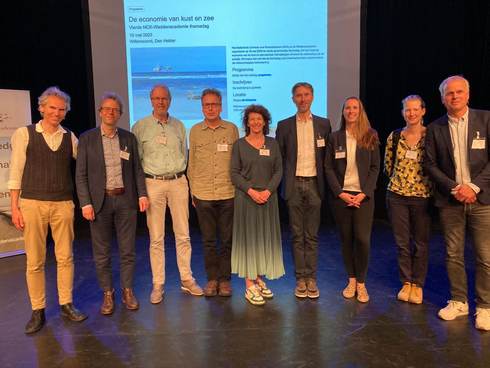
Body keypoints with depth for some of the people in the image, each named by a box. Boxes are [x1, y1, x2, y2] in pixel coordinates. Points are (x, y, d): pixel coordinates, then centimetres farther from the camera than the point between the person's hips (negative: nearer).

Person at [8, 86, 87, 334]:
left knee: (65, 257, 8)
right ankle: (37, 311, 20)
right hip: (32, 203, -2)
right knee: (34, 261, 6)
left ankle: (66, 304, 23)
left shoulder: (70, 137, 6)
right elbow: (15, 173, -1)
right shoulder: (24, 134, 0)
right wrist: (14, 207, -4)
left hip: (63, 204, 2)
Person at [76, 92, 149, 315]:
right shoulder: (87, 138, 0)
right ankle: (107, 294, 23)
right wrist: (85, 203, -9)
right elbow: (81, 174, -1)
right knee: (101, 252, 8)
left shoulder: (129, 138, 6)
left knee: (127, 250, 8)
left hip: (126, 199, 1)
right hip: (99, 201, -1)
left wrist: (142, 194, -1)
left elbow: (137, 169, 9)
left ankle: (128, 291, 23)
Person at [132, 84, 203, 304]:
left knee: (183, 234, 6)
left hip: (178, 182, 3)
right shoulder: (140, 126, 2)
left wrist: (179, 174, 8)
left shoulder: (179, 125, 10)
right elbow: (135, 159, 3)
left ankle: (186, 279, 19)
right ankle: (158, 285, 13)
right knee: (156, 238, 2)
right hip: (153, 184, -2)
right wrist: (140, 187, -2)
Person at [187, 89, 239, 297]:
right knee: (208, 240, 9)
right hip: (203, 194, 1)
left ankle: (225, 279, 20)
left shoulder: (232, 129, 3)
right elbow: (191, 163, 10)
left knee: (227, 239, 7)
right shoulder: (195, 131, 6)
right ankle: (212, 278, 22)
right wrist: (192, 191, 7)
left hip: (228, 194, 0)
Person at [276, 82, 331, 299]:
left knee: (312, 235, 6)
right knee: (297, 235, 6)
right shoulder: (284, 125, 4)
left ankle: (311, 279, 15)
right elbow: (279, 158, 6)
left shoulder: (323, 124, 6)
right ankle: (301, 279, 15)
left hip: (314, 184, 0)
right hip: (294, 185, 0)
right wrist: (283, 183, 1)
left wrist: (325, 183, 3)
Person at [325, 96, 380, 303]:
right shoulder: (335, 137, 5)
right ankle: (351, 280, 19)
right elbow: (328, 168, 3)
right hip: (341, 195, 1)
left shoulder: (370, 136, 4)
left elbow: (375, 167, 1)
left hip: (363, 195, -1)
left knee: (363, 239, -6)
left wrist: (364, 193, -9)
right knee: (346, 239, 5)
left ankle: (361, 282, 11)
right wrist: (340, 193, -8)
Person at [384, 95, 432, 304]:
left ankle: (418, 285, 24)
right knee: (402, 242, 9)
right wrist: (401, 179, 11)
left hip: (422, 196, -2)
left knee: (421, 243, 7)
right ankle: (406, 283, 25)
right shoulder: (394, 136, 2)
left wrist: (422, 180, 0)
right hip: (397, 195, 2)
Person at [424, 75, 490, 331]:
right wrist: (454, 188, -9)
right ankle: (458, 302, 24)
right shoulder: (435, 128, 5)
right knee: (453, 255, 9)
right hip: (450, 200, 2)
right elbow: (430, 164, 3)